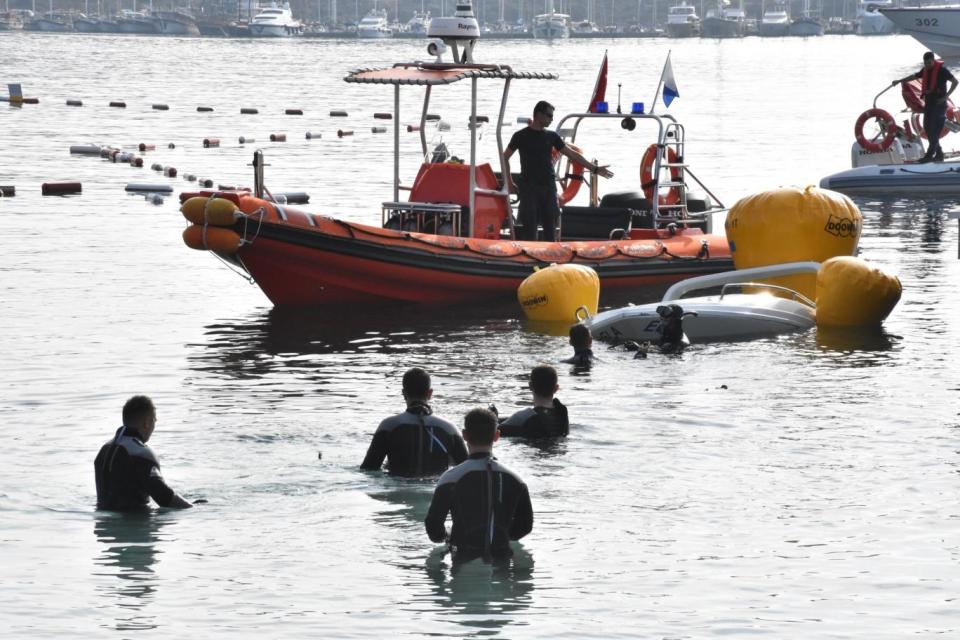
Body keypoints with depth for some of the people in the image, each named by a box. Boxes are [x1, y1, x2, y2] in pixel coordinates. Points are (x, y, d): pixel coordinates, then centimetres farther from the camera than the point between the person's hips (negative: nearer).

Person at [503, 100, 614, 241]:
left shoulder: (551, 136, 10)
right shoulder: (521, 136, 0)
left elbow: (572, 154, 12)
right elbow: (505, 157, 8)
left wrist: (595, 169, 9)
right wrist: (509, 183, 3)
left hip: (548, 186, 4)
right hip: (528, 187, -4)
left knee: (550, 225, 3)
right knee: (529, 226, -7)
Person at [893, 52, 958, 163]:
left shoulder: (942, 70, -12)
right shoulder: (925, 70, 11)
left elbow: (955, 82, -13)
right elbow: (914, 76, 28)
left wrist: (946, 96, -19)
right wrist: (899, 81, 32)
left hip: (939, 103, -8)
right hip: (929, 102, 8)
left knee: (935, 129, -10)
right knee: (927, 127, 7)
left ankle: (929, 155, -10)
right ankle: (938, 153, 15)